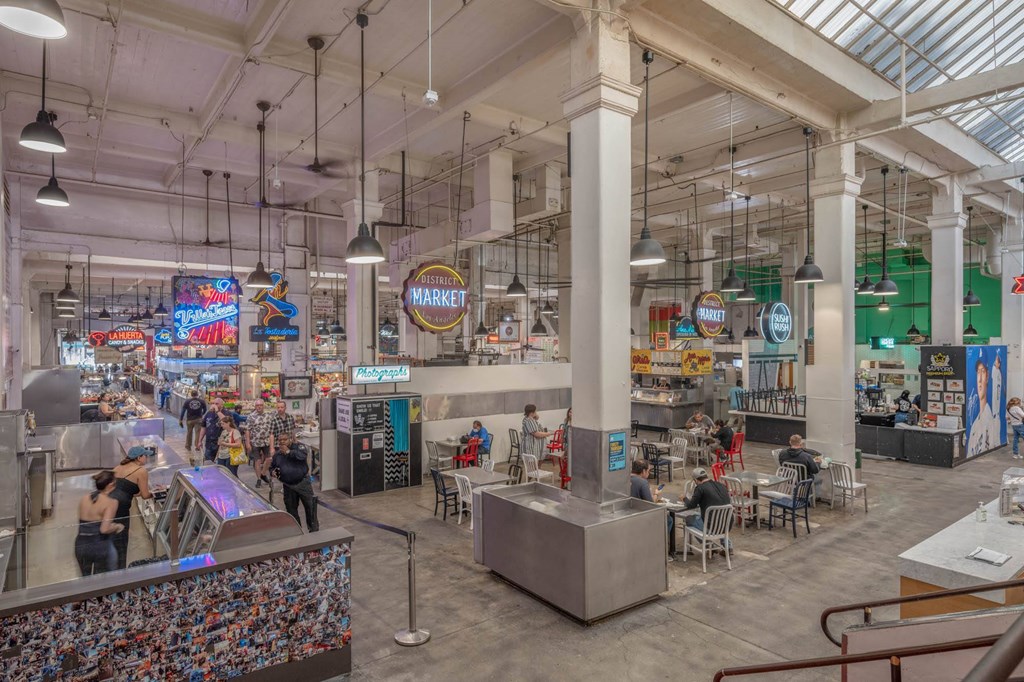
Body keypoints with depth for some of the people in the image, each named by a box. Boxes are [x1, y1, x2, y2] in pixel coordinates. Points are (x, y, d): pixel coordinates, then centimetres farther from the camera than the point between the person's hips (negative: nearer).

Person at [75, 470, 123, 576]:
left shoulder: (84, 499, 4)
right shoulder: (111, 502, -14)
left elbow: (83, 523, 10)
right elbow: (105, 529, -22)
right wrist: (117, 526, -2)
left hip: (81, 545, 6)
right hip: (101, 547, -5)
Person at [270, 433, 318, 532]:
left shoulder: (299, 446, -6)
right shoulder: (277, 454, 8)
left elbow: (302, 456, -26)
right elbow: (272, 467, 22)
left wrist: (288, 452, -21)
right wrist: (272, 472, -1)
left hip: (303, 483, -4)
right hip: (288, 486, 5)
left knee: (310, 505, -2)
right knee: (291, 509, 12)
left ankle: (314, 529, 12)